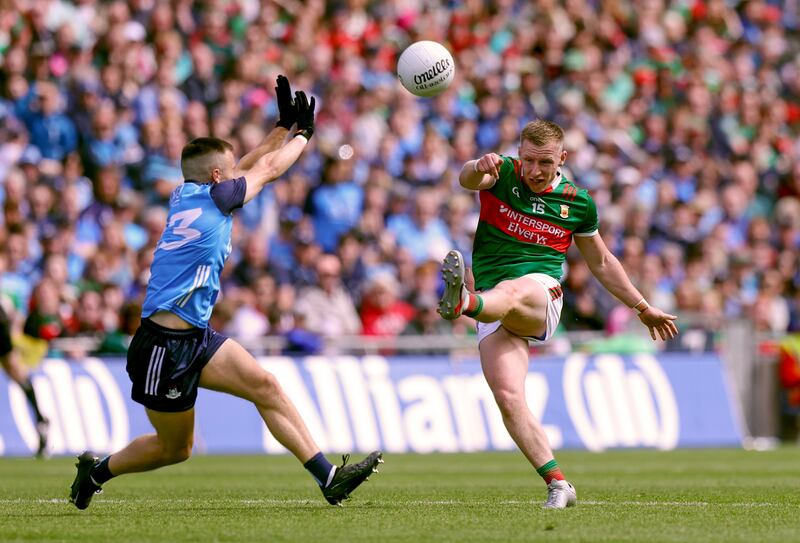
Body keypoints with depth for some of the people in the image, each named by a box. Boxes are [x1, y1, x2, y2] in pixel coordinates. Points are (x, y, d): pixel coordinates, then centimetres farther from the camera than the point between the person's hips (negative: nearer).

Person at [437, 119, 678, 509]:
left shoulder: (578, 203, 10)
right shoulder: (502, 176, 6)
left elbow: (601, 261, 25)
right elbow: (468, 178, -18)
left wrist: (643, 308, 28)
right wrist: (479, 168, -43)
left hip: (542, 291, -2)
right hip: (492, 304, 2)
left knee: (509, 291, -39)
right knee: (507, 396, -17)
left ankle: (462, 302, -74)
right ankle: (557, 484, -14)